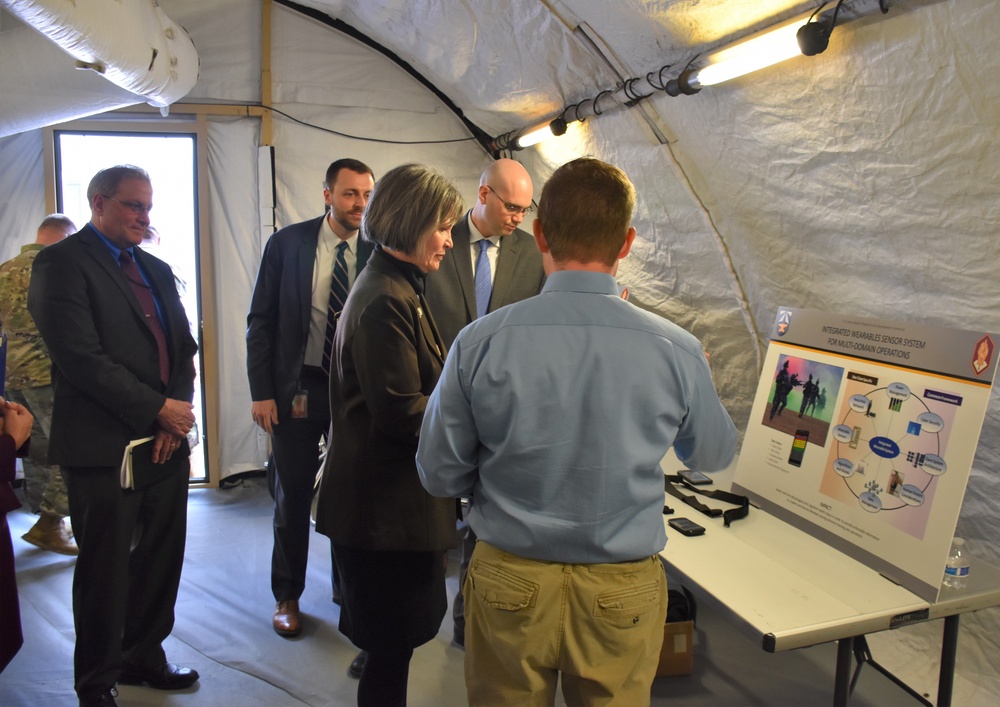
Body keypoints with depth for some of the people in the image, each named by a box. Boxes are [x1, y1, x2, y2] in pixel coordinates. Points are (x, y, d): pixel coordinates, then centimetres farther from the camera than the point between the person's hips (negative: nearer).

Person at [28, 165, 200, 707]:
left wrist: (177, 414, -3)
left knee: (161, 562, 14)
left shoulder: (156, 270, 16)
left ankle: (143, 657, 34)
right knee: (105, 573, 7)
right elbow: (81, 358, -17)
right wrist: (159, 409, -14)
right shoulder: (61, 262, -7)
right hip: (104, 448, -6)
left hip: (166, 442, 7)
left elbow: (183, 347, 13)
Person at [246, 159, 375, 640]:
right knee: (292, 496, 10)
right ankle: (287, 597, 30)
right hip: (298, 389, 0)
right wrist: (261, 392, -7)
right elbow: (261, 321, -1)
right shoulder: (287, 243, -3)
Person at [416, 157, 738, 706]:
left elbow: (439, 475, -5)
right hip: (622, 597, 1)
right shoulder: (677, 351, -16)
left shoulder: (479, 343, -17)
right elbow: (714, 455, 5)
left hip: (509, 584, 0)